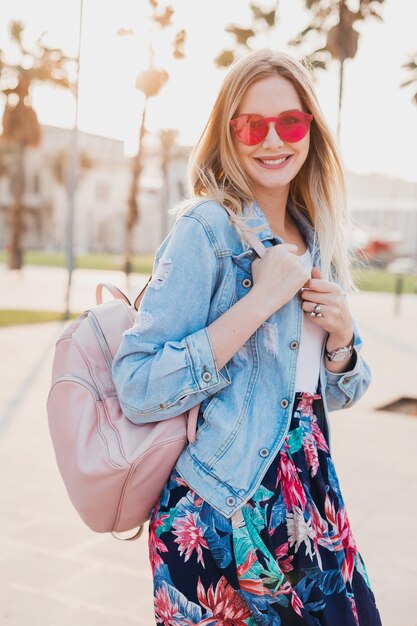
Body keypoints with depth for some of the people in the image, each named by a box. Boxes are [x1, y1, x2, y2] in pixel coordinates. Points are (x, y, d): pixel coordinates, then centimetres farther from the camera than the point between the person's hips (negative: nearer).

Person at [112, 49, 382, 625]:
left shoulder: (318, 241, 7)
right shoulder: (207, 229, -13)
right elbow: (138, 391, -21)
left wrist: (340, 335, -6)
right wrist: (261, 300, -23)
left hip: (312, 501, 6)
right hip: (223, 514, -6)